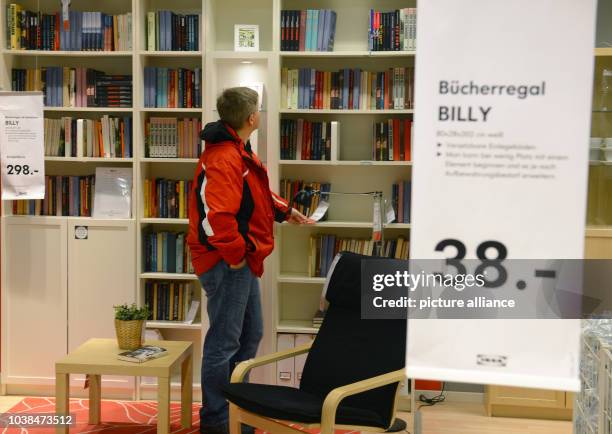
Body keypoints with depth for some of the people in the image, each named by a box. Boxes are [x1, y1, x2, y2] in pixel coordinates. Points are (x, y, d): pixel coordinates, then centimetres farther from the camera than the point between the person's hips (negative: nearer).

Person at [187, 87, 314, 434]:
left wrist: (287, 211, 33)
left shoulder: (239, 153, 13)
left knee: (251, 334, 20)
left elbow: (258, 195, 29)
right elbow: (215, 216, -32)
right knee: (224, 343, -1)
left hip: (242, 262, 11)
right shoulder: (223, 159, -22)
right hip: (226, 264, -11)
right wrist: (234, 255, -23)